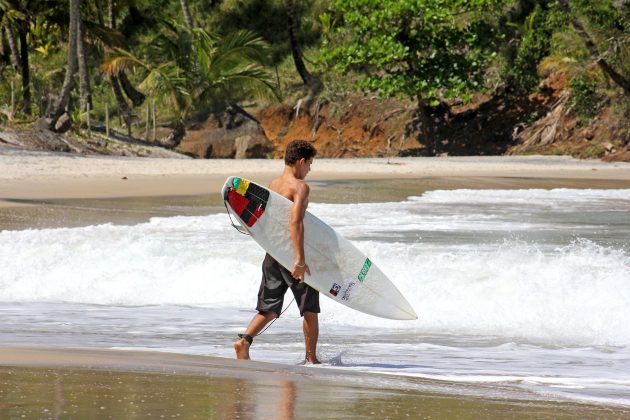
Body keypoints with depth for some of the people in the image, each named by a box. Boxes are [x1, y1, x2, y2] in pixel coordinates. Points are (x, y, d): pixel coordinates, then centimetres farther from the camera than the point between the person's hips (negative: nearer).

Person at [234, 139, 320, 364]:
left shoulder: (272, 185, 10)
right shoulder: (300, 186, -13)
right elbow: (295, 221, -24)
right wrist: (300, 259, -27)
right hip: (292, 253, -7)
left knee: (269, 308, 10)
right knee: (310, 309, 9)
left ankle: (244, 340, -13)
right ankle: (311, 358, 14)